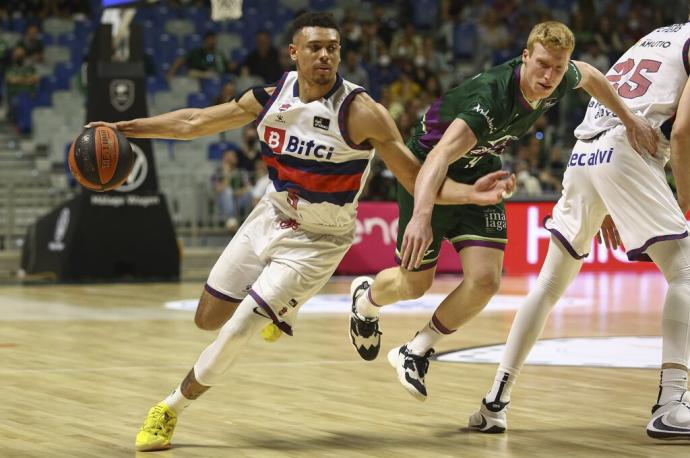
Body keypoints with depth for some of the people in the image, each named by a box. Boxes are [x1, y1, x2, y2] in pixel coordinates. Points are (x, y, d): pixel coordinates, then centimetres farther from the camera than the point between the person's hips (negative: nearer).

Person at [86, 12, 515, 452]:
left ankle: (171, 409, 10)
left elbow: (418, 180, -22)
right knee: (208, 319, 13)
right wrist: (123, 128, 3)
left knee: (240, 328, -12)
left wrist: (471, 193, -40)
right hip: (270, 218, 5)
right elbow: (194, 122, 5)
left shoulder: (359, 112, -24)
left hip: (317, 241, -5)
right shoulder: (271, 97, -9)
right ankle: (281, 306, 42)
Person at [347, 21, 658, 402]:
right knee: (415, 284, 8)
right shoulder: (493, 97, -40)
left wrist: (629, 119, 10)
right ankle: (366, 298, 46)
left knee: (485, 279, -13)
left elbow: (589, 76, 10)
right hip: (429, 172, -6)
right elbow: (441, 155, -52)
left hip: (479, 174, 6)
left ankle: (415, 354, 10)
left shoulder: (562, 80, -18)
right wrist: (421, 215, -66)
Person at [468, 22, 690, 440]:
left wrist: (606, 207, 27)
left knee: (550, 284, 15)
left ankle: (496, 400, 14)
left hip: (583, 153, 7)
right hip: (626, 153, -7)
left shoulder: (654, 39, 30)